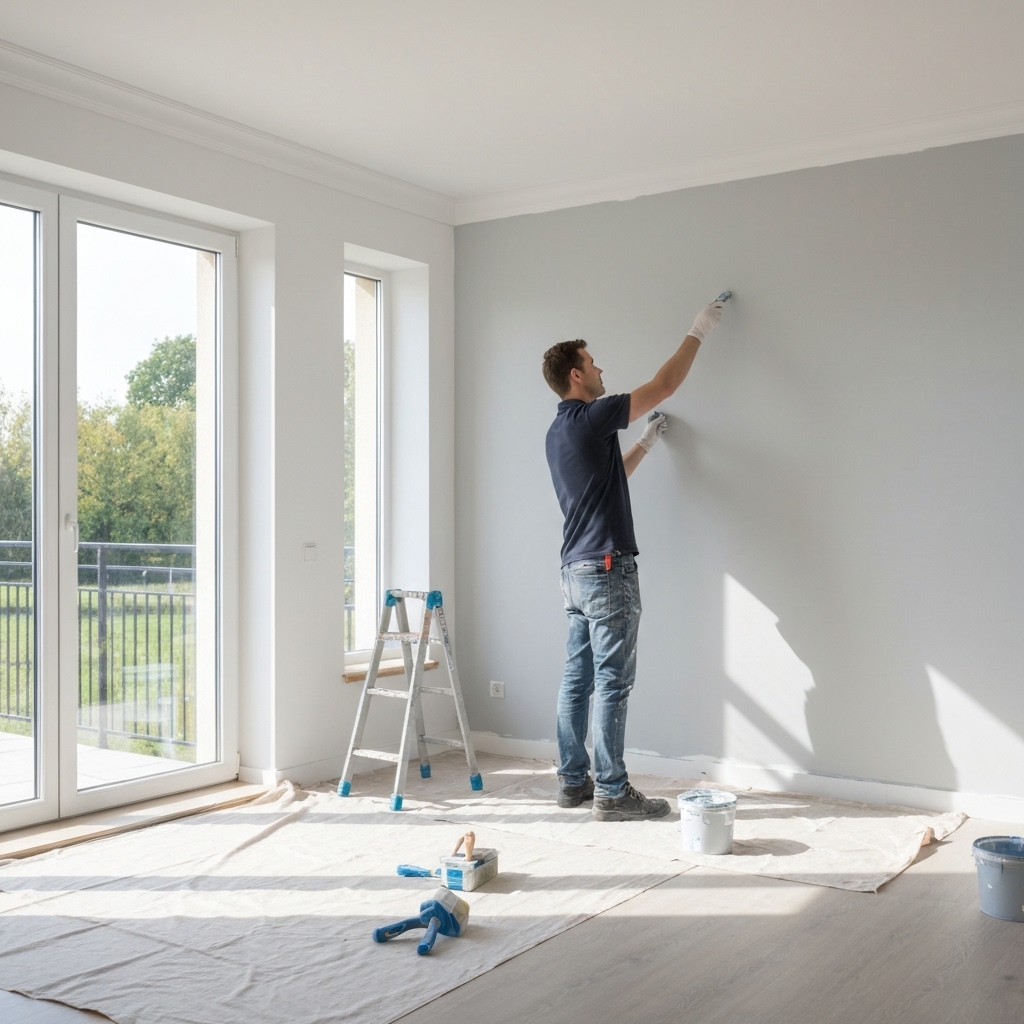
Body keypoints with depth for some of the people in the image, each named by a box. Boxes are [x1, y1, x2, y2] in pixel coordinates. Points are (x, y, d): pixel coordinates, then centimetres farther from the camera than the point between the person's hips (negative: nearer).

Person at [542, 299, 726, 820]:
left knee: (578, 678, 11)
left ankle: (573, 780, 18)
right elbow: (664, 385, -4)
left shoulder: (559, 431, 15)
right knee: (612, 683, -5)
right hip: (607, 568, -10)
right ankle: (611, 792, -1)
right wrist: (698, 333, 7)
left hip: (576, 569, 10)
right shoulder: (590, 417, -12)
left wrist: (646, 442, 30)